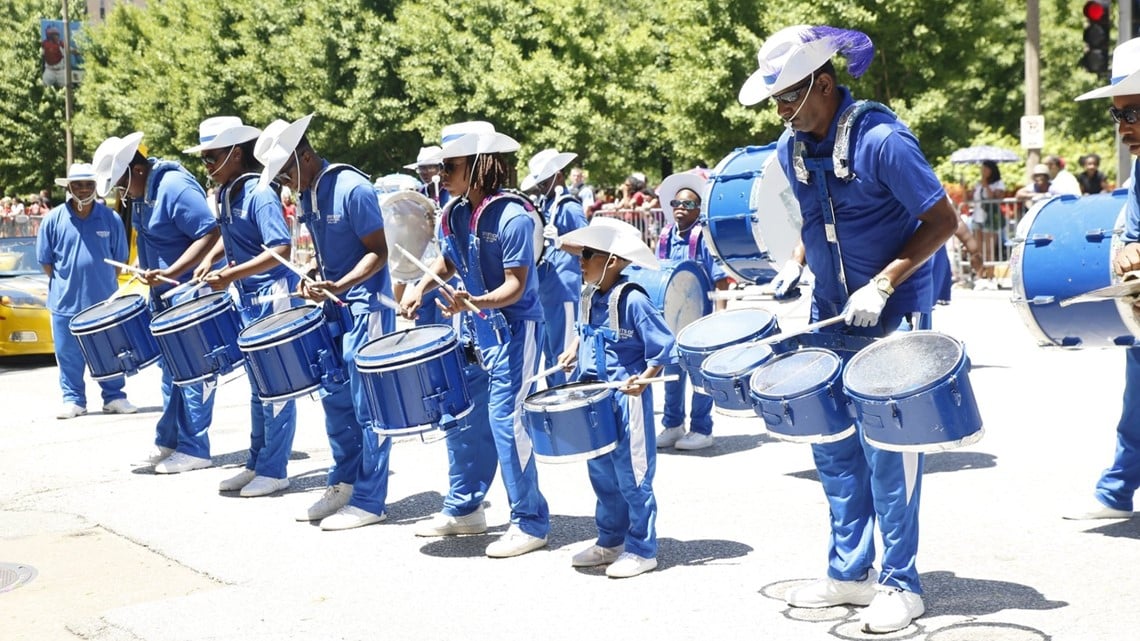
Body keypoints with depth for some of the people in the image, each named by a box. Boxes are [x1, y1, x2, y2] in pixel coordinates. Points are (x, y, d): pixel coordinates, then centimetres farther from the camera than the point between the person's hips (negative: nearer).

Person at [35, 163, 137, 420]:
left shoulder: (111, 219, -1)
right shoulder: (54, 219, -2)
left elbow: (119, 259, 7)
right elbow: (45, 260, 6)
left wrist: (104, 284, 4)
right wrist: (64, 284, 4)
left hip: (105, 301, 0)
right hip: (66, 302, 0)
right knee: (69, 355, 6)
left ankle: (114, 397, 18)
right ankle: (73, 400, 16)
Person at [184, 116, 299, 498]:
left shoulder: (259, 195, -18)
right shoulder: (224, 194, 8)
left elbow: (282, 250, -25)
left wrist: (231, 274, -28)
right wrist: (210, 260, 5)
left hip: (274, 298, -9)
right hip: (248, 300, 9)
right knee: (259, 389, 16)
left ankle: (272, 471, 6)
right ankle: (256, 464, 25)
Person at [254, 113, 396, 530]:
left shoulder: (352, 188, -17)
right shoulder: (307, 195, 9)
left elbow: (378, 253, -17)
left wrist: (340, 285, -28)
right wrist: (314, 281, 3)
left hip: (365, 307, -9)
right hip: (334, 309, 9)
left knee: (366, 406, -3)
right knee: (335, 401, 14)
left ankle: (369, 502, 4)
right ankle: (343, 485, 26)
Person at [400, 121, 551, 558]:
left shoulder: (512, 216, -20)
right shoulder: (457, 213, 3)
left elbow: (516, 285, -23)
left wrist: (475, 302, -38)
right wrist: (421, 288, 2)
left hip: (515, 328, -8)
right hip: (477, 327, 8)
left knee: (505, 419, -9)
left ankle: (530, 524, 2)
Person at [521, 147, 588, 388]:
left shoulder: (569, 208, -11)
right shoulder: (544, 205, 14)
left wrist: (558, 239, -21)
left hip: (563, 292, -9)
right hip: (544, 290, 9)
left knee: (563, 353, -4)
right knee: (549, 352, 16)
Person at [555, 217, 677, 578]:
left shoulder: (632, 300, -17)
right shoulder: (590, 297, 7)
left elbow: (664, 347, -16)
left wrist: (643, 379, -24)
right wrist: (574, 350, 10)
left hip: (626, 400, -8)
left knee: (632, 476, 0)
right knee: (601, 473, 16)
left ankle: (641, 550, 12)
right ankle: (610, 542, 30)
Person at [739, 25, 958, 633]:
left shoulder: (881, 140, -20)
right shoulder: (790, 149, 1)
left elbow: (942, 221, -17)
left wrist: (880, 287, -23)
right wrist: (795, 268, 3)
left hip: (893, 314, -7)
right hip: (830, 313, 7)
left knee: (886, 448, -3)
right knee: (831, 442, 9)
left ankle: (900, 585, 10)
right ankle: (849, 572, 21)